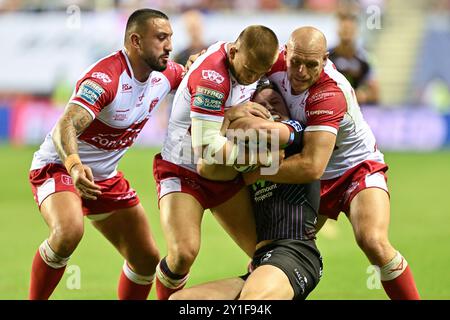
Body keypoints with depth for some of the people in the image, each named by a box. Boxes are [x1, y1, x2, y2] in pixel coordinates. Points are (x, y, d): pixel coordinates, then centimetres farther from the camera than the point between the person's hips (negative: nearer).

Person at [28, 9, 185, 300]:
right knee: (69, 231, -37)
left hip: (106, 175, 8)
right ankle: (35, 300, -19)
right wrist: (74, 165, -60)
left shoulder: (166, 74, -6)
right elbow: (65, 127, -41)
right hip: (58, 167, -8)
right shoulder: (105, 78, -29)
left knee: (147, 259, 6)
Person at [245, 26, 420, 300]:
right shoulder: (278, 63, -17)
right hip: (313, 181, 6)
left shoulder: (329, 95, -34)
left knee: (374, 242, -28)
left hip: (358, 167, -6)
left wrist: (256, 172, -30)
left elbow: (311, 167, -39)